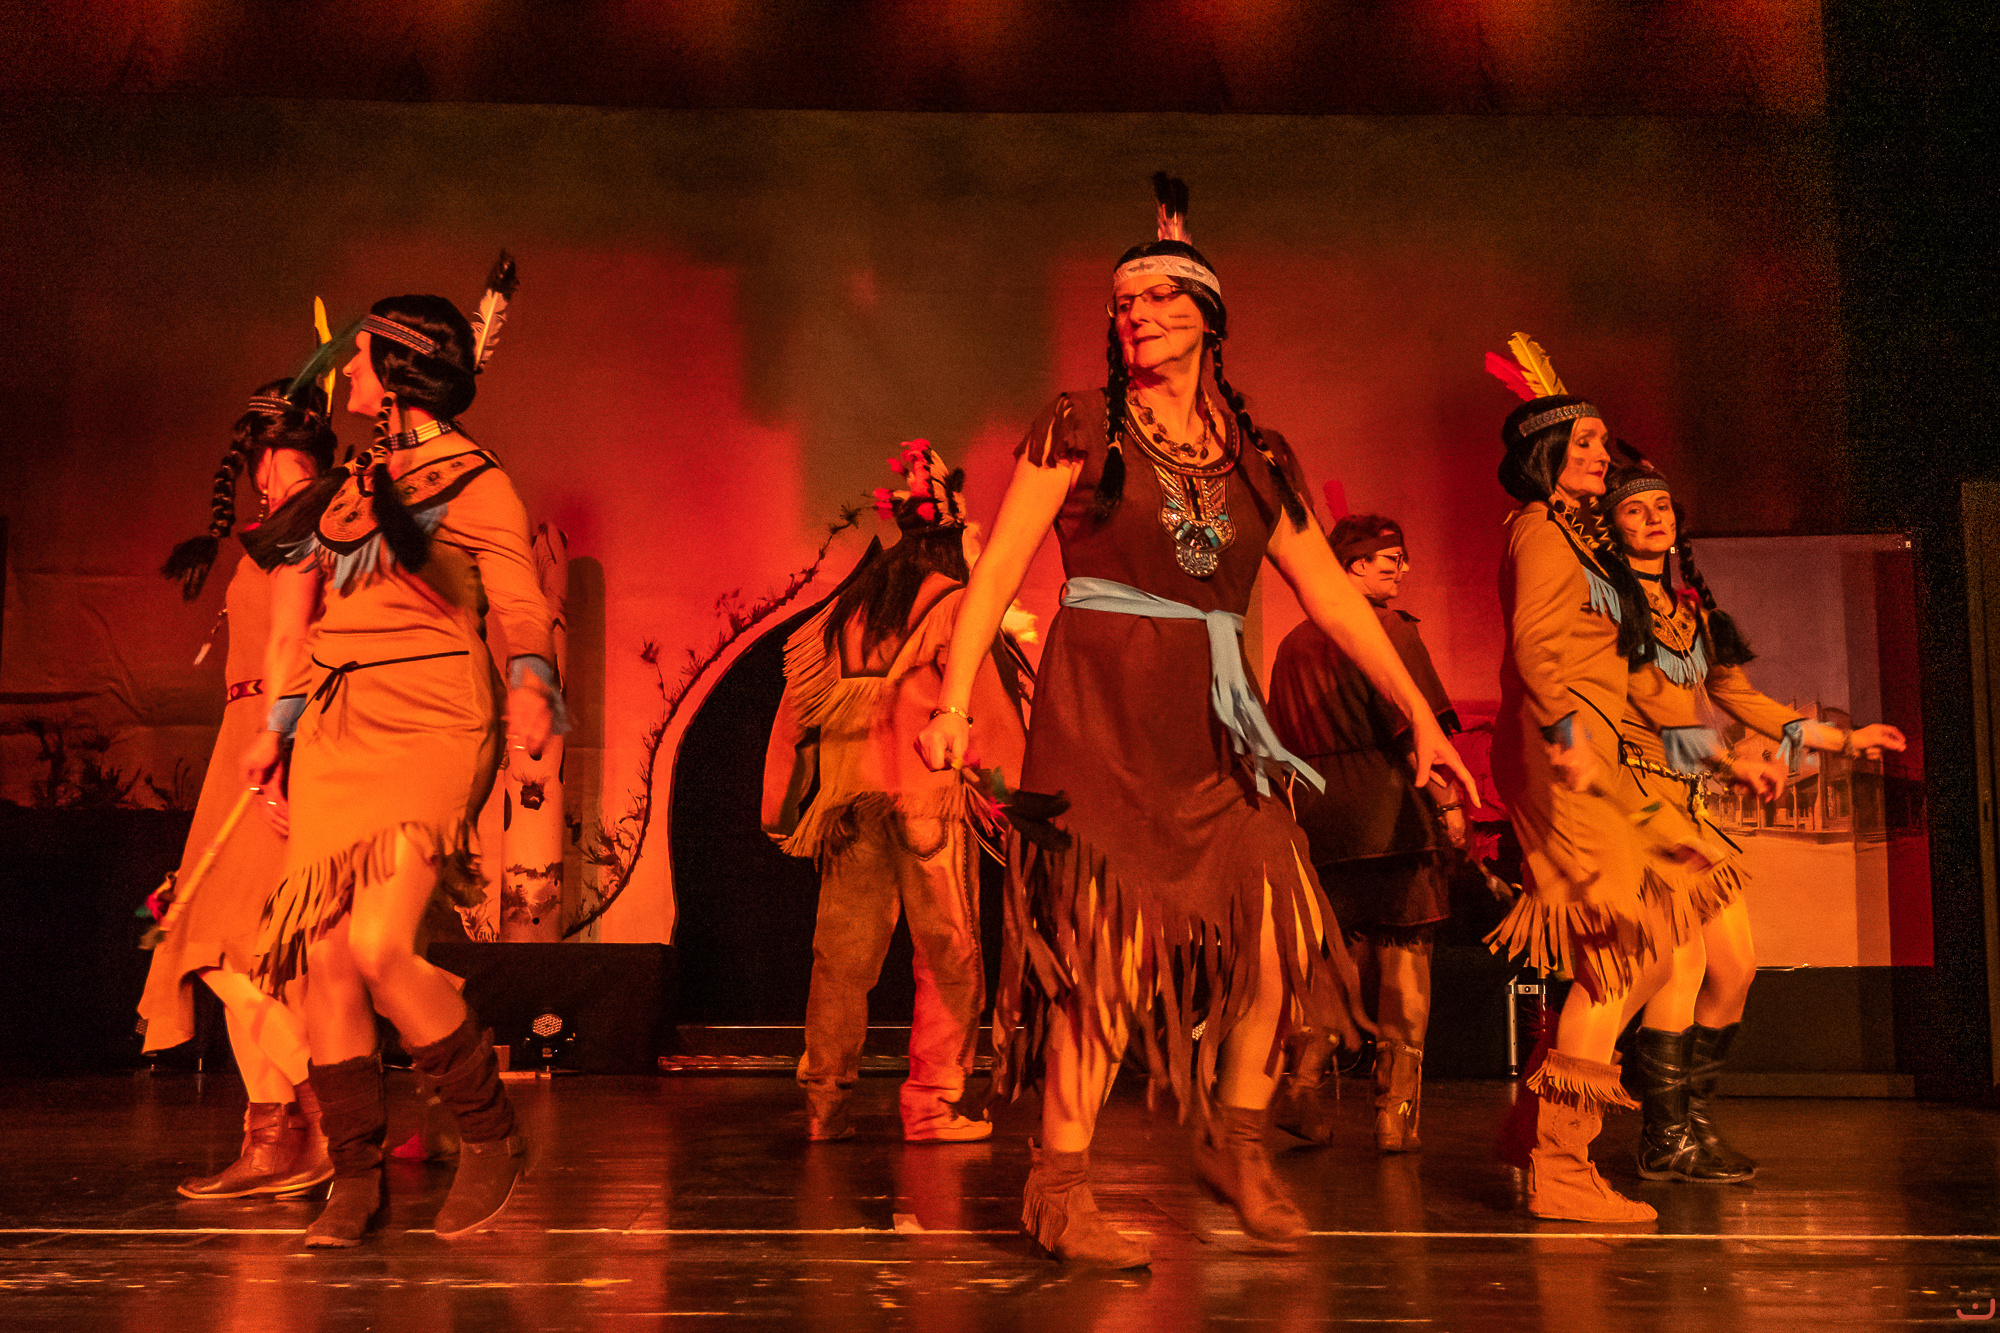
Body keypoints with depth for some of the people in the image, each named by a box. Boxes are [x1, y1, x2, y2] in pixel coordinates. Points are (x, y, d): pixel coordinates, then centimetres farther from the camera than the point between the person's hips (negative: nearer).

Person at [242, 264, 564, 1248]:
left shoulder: (474, 481, 1)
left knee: (380, 950, -20)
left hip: (429, 726, -7)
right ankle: (355, 1177, 11)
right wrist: (277, 724, 23)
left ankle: (491, 1135, -1)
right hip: (337, 732, 7)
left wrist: (531, 684, -31)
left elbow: (521, 601, -12)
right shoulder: (357, 485, 21)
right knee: (325, 959, -1)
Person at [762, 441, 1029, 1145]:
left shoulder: (845, 606, 14)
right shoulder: (955, 605, -3)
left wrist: (782, 806, 18)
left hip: (847, 795, 5)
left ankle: (825, 1102, 11)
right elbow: (989, 709, -8)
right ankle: (932, 1106, 5)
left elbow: (798, 702, 14)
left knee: (843, 953, 9)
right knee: (947, 956, 4)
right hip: (927, 793, -5)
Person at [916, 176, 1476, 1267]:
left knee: (1281, 924, -2)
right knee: (1107, 930, -8)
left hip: (1211, 716, 4)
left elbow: (1333, 597, 12)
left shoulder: (1257, 457, 12)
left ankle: (1234, 1142, 19)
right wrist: (955, 698, -15)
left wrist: (1422, 716, 9)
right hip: (1098, 701, -4)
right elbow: (999, 565, -4)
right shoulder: (1080, 428, 2)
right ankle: (1058, 1186, 3)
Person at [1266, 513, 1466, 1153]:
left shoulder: (1295, 643, 14)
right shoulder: (1389, 629, -6)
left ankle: (1303, 1077, 0)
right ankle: (1396, 1112, 5)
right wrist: (1448, 800, -8)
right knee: (1404, 957, 4)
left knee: (1348, 952, 15)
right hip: (1393, 814, -5)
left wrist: (1301, 821, 22)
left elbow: (1283, 744, 16)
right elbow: (1412, 731, -15)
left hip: (1321, 823, 6)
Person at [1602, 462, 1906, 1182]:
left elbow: (1738, 695, 22)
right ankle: (1667, 1140, -1)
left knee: (1736, 967, 5)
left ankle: (1692, 1119, 19)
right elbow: (1653, 698, -14)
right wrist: (1736, 758, -19)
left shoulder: (1689, 606, 19)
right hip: (1639, 789, -8)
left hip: (1689, 799, 8)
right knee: (1681, 962, -12)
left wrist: (1843, 739, 22)